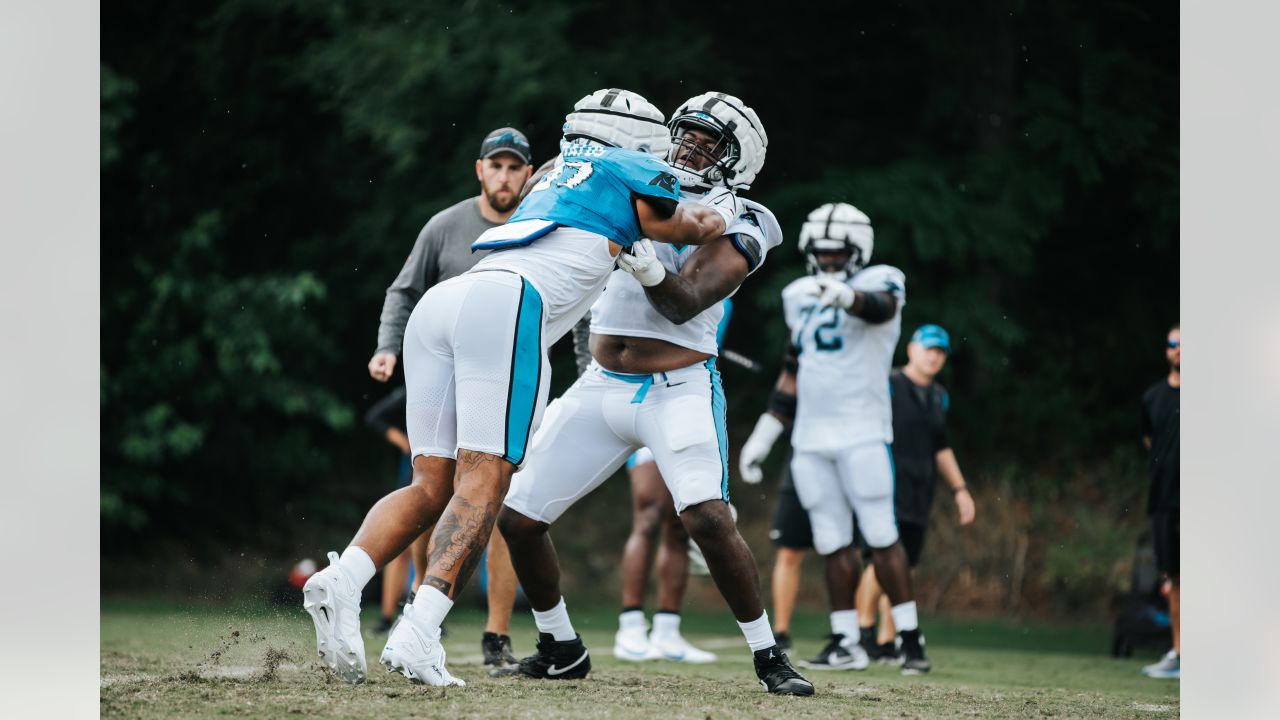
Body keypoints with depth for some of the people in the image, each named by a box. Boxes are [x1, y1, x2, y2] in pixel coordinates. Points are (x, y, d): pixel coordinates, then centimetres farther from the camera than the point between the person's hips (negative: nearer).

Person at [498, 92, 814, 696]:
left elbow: (683, 303, -18)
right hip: (600, 389, 6)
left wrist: (651, 272, -38)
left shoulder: (736, 230, -5)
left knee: (708, 519, -26)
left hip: (678, 390, -6)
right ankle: (561, 647, 22)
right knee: (517, 517, 2)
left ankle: (768, 657, -10)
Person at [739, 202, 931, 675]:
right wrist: (765, 433, 20)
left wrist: (845, 296, -53)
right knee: (833, 544, 7)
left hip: (862, 435, -6)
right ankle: (846, 644, 11)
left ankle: (911, 640, -5)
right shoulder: (800, 298, 15)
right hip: (810, 440, 6)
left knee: (881, 536, -8)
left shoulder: (878, 283, -4)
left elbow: (877, 307, -30)